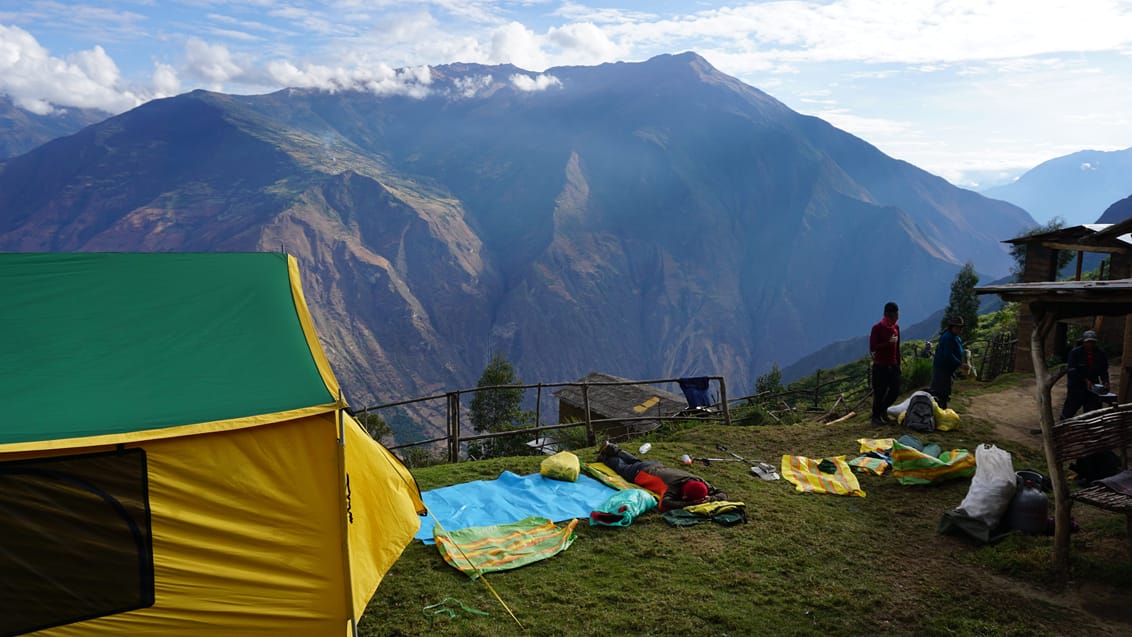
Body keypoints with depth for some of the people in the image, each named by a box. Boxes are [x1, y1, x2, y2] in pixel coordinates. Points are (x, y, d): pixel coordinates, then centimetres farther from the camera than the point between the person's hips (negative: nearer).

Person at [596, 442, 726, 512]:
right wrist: (690, 504, -63)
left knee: (635, 462, 37)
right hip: (640, 473, -5)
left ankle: (613, 450, 60)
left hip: (657, 467, 5)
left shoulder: (701, 483, -33)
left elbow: (723, 495, -27)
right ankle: (605, 456, 56)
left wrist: (710, 498, -47)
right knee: (620, 467, 29)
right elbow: (664, 504, -64)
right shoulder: (674, 487, -48)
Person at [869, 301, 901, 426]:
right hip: (880, 366, -6)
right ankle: (876, 416, 11)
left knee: (895, 390, 6)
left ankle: (883, 409, 29)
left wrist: (898, 364, 15)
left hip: (893, 365, 6)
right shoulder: (877, 328, -11)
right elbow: (872, 348, -16)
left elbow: (897, 347, 16)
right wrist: (888, 343, -25)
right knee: (879, 392, -2)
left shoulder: (896, 327, 9)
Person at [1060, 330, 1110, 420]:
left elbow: (1103, 371, 5)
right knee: (1068, 411, 0)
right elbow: (1072, 370, -16)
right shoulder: (1075, 353, -10)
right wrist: (1086, 380, -27)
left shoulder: (1100, 354, 4)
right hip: (1076, 386, -4)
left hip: (1092, 388, 4)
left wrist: (1105, 382, -15)